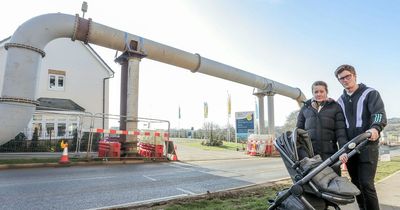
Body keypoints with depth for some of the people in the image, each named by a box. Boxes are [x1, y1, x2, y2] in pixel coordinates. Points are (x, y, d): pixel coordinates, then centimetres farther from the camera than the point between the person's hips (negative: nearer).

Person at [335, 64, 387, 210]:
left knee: (366, 184, -11)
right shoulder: (340, 101, 14)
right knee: (356, 184, 10)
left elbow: (379, 113, -14)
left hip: (367, 145, -4)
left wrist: (375, 127, -36)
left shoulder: (370, 94, 3)